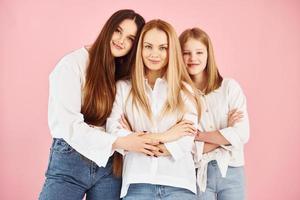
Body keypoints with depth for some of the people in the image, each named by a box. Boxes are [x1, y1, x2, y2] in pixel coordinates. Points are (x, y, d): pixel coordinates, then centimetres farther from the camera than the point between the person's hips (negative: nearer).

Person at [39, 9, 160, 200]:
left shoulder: (125, 74, 7)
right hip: (70, 162, -4)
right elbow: (69, 125, -17)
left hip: (108, 164, 4)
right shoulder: (73, 64, -10)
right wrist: (118, 142, -22)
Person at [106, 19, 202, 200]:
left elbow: (186, 142, -2)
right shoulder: (123, 87, 9)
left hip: (179, 183, 0)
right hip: (137, 183, 0)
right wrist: (162, 137, -9)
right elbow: (113, 133, -5)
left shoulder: (185, 90, 9)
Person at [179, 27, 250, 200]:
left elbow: (242, 134, -10)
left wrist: (198, 135, -12)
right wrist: (224, 134, -11)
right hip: (197, 173, -1)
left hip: (231, 170, 1)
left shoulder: (230, 87, -2)